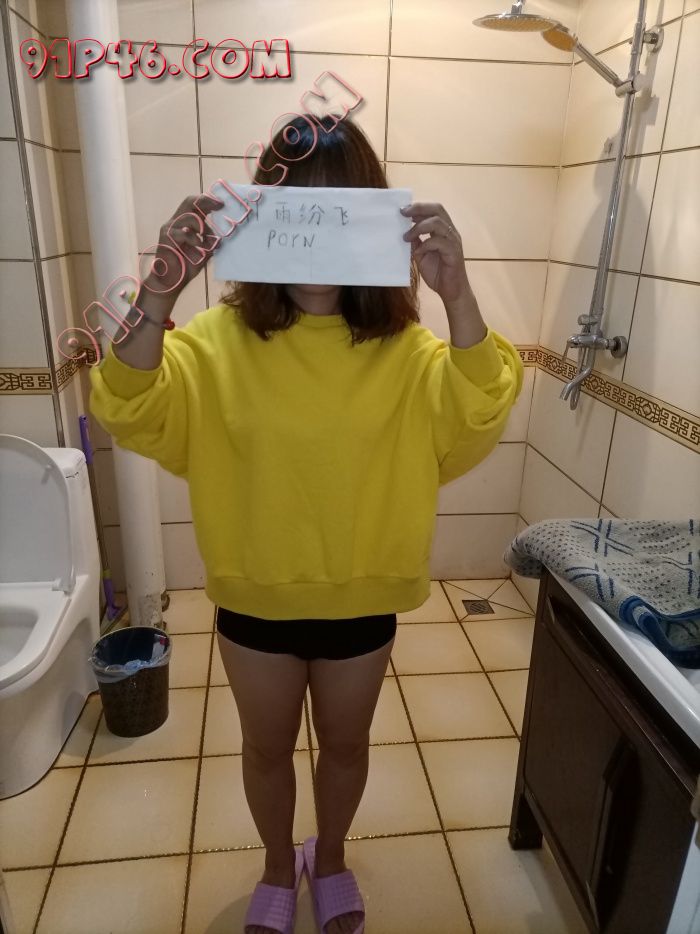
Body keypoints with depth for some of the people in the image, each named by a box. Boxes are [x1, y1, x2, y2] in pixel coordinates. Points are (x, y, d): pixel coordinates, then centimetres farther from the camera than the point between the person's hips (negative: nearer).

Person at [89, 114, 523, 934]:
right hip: (254, 599, 0)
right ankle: (278, 867, 55)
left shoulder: (403, 348, -12)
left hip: (361, 600, 1)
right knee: (267, 747, 23)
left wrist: (457, 294, -40)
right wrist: (160, 291, -37)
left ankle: (330, 860, 56)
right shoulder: (221, 338, -12)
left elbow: (476, 419, -26)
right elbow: (130, 412, -23)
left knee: (345, 744, 24)